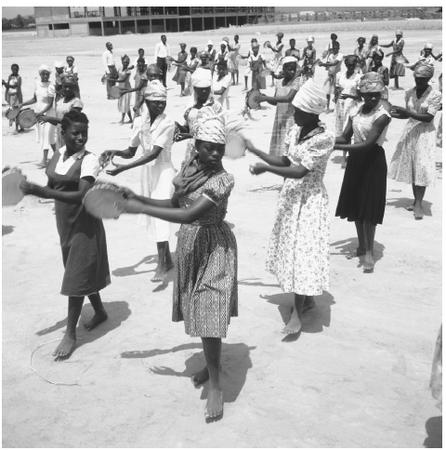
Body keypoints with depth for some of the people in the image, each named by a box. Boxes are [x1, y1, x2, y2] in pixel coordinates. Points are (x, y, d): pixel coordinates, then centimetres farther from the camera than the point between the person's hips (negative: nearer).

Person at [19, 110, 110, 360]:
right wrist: (35, 189, -11)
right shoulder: (57, 155, 2)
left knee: (76, 277, -1)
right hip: (64, 223, 7)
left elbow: (82, 195, -29)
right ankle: (100, 312, 40)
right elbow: (51, 188, 10)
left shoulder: (89, 160, -18)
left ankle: (71, 333, 11)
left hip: (84, 224, -7)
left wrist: (42, 192, -34)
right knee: (84, 272, 20)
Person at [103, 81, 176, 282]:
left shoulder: (167, 124, -14)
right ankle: (168, 260, 25)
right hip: (146, 172, 6)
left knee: (159, 214, -13)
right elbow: (131, 152, 9)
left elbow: (154, 153, -24)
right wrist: (116, 152, -13)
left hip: (163, 171, -6)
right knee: (154, 216, 11)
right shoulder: (139, 122, 3)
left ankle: (161, 265, -7)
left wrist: (124, 167, -29)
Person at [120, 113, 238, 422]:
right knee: (197, 309, 18)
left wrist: (141, 210, -28)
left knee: (209, 314, -7)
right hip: (189, 245, 7)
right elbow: (175, 203, 9)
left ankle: (216, 385, 7)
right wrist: (138, 198, -3)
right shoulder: (189, 167, 0)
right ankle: (212, 363, 40)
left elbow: (189, 215, -30)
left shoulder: (222, 180, -23)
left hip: (214, 248, -7)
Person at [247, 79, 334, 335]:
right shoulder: (296, 130, 3)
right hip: (291, 195, 8)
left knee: (303, 250, -5)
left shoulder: (324, 138, -20)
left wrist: (265, 168, -25)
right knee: (291, 246, 14)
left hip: (309, 200, -8)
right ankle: (307, 298, 31)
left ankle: (297, 313, 3)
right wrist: (254, 150, 4)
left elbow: (300, 171, -24)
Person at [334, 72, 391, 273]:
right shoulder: (356, 111, 4)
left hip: (373, 160, -6)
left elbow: (368, 144, -24)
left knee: (369, 207, -4)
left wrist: (337, 147, -29)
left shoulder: (382, 116, -16)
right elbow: (345, 137, 2)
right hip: (355, 160, 6)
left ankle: (369, 252, 6)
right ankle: (361, 245, 29)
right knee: (355, 204, 12)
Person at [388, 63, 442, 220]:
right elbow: (408, 114, 10)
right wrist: (396, 114, -9)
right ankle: (416, 200, 19)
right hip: (410, 130, 5)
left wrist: (406, 112, -24)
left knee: (421, 167, -8)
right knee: (411, 167, 7)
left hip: (425, 132, -5)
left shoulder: (435, 95, -10)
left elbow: (428, 118, -17)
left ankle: (419, 204, -3)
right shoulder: (410, 93, 4)